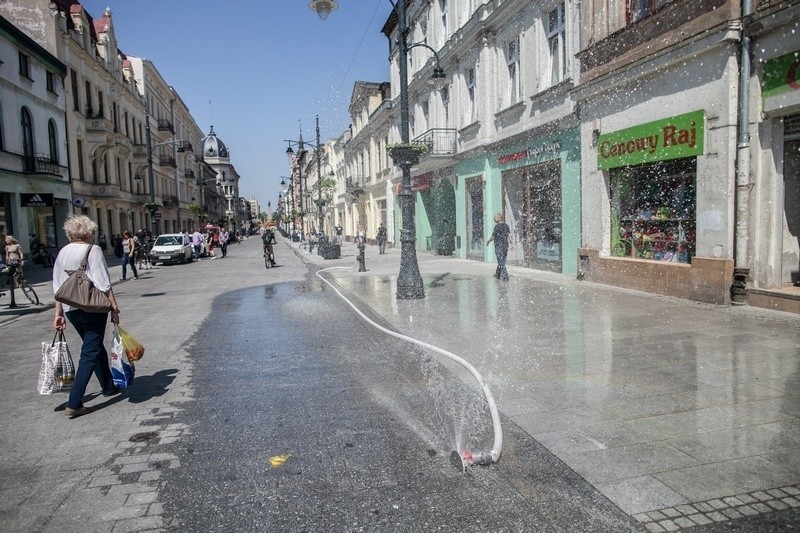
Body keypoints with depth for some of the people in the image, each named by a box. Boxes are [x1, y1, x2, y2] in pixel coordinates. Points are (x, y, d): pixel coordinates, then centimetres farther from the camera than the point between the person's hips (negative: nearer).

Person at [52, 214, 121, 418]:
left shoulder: (62, 252, 9)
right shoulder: (93, 250, -10)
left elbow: (58, 286, 11)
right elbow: (103, 284, -15)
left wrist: (59, 313, 15)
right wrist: (114, 308, -11)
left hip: (71, 308, 7)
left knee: (95, 347, 22)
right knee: (90, 353, -2)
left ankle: (109, 387, 35)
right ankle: (74, 404, -6)